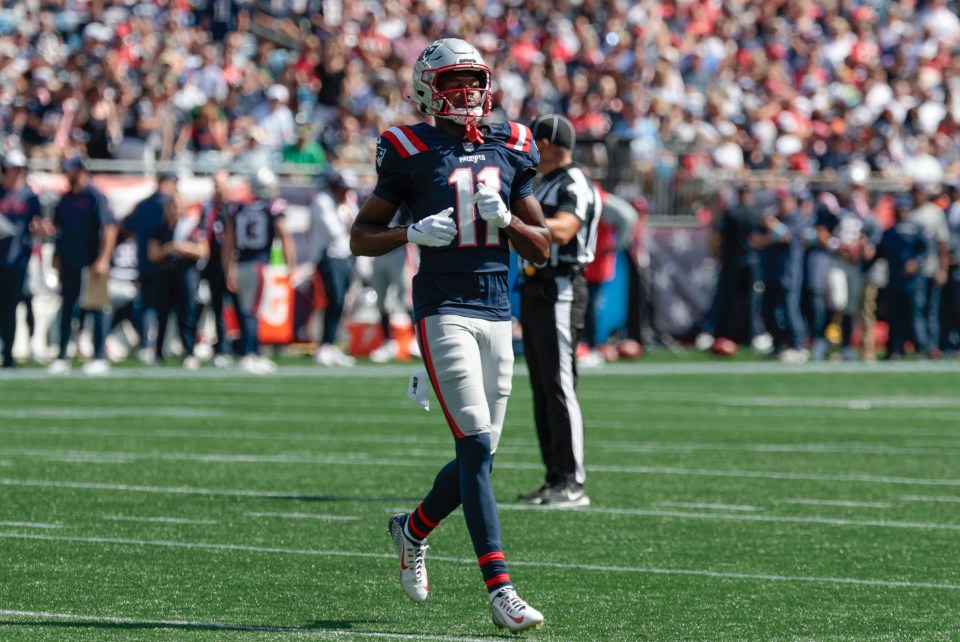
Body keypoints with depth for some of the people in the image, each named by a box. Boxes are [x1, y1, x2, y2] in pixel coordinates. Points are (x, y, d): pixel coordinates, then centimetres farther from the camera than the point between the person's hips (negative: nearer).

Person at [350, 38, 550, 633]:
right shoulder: (411, 153, 0)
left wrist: (504, 217, -6)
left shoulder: (510, 150, 11)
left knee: (478, 454, 8)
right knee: (476, 445, -14)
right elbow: (361, 237, 4)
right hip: (444, 310, -5)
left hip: (498, 312, 5)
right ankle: (501, 590, -16)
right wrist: (413, 233, -13)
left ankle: (414, 529, 37)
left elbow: (542, 248, 13)